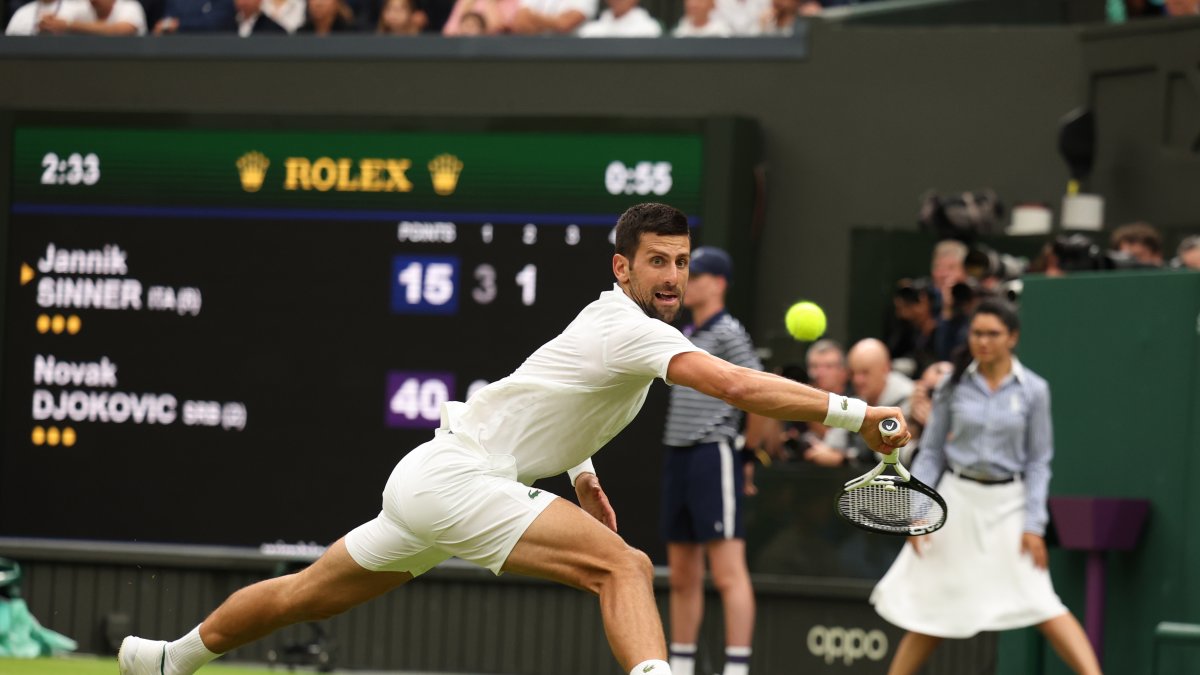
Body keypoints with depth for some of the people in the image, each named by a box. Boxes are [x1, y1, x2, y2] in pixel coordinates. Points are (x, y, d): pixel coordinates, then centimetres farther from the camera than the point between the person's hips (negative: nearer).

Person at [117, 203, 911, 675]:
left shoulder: (604, 321, 15)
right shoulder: (630, 328, -16)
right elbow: (741, 386, -28)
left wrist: (582, 475, 29)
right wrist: (855, 412, -28)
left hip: (425, 479, 10)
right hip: (453, 478, -10)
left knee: (308, 593, 23)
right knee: (622, 565, -25)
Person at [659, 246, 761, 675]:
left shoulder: (728, 333, -8)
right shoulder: (685, 335, 17)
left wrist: (748, 454, -6)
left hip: (714, 456, -9)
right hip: (678, 458, 9)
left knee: (727, 573, -11)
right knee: (683, 578, 11)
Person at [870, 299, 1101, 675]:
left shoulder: (1033, 391, -2)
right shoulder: (953, 387, 1)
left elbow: (1039, 461, 1)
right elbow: (931, 451, 6)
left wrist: (1034, 525, -7)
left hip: (1008, 503, -1)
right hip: (958, 498, 1)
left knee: (1039, 601, -13)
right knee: (933, 610, 5)